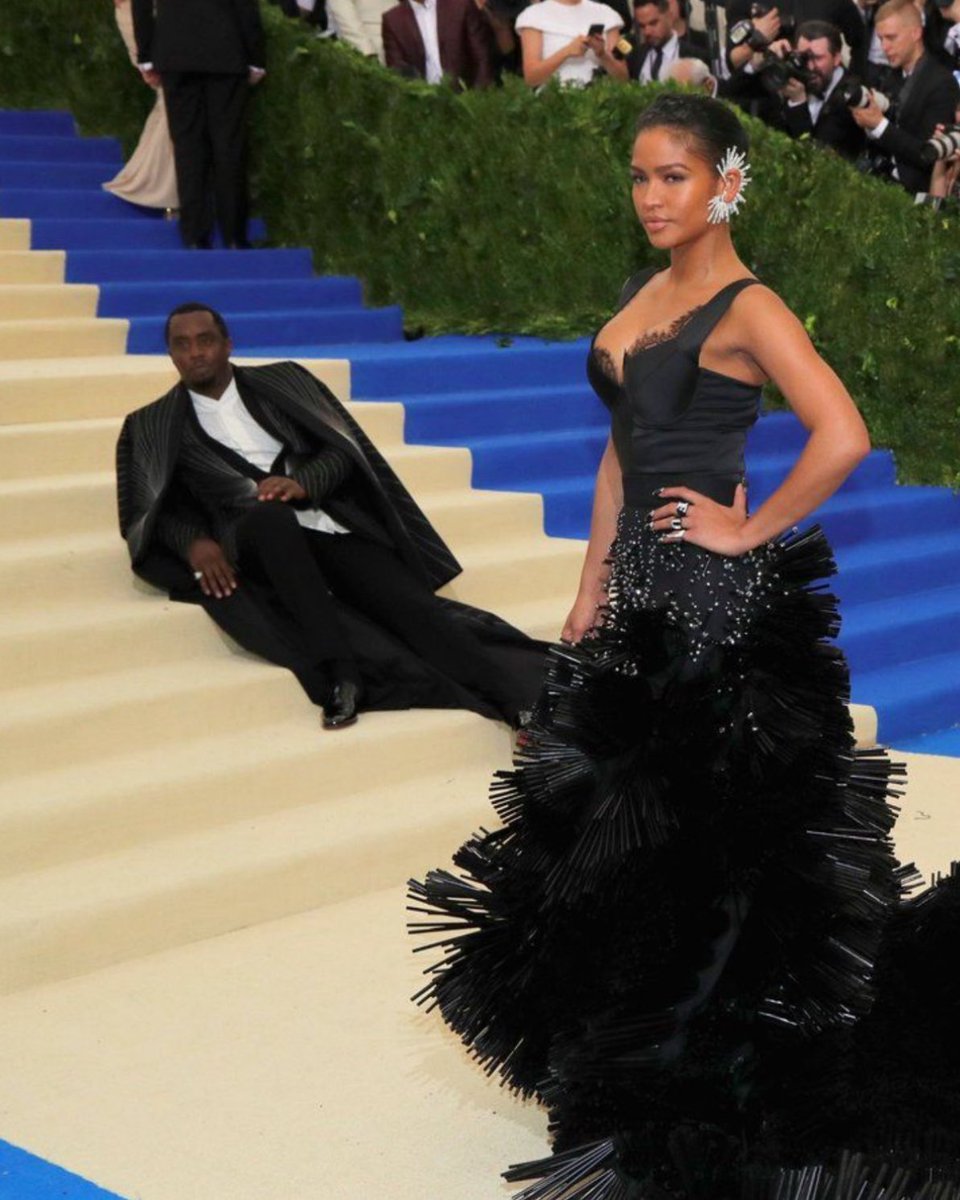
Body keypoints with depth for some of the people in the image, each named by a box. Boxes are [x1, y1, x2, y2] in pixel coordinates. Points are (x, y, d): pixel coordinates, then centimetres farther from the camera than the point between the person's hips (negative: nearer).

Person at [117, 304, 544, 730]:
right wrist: (195, 542, -11)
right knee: (271, 515, -38)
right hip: (255, 540, -2)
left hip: (335, 528, 2)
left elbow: (344, 445, 11)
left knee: (411, 606, -22)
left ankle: (524, 705, -33)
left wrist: (303, 482, -10)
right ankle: (337, 673, -44)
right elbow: (143, 513, 9)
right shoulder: (151, 427, 17)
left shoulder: (283, 381, 19)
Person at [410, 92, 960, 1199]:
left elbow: (841, 437, -27)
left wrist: (751, 531, -16)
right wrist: (592, 592, 11)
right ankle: (630, 1043, 34)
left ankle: (701, 1066, 20)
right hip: (640, 588, 8)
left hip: (714, 598, -8)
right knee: (624, 807, 16)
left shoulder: (745, 308, -13)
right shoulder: (641, 295, 11)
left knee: (701, 820, 2)